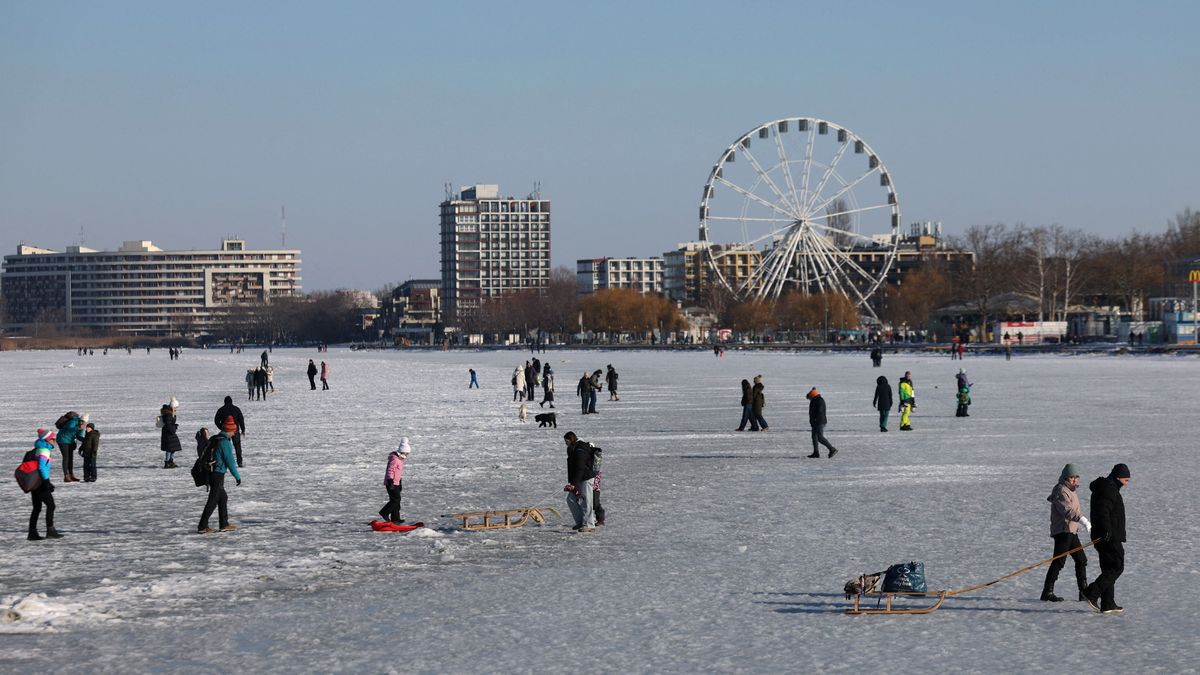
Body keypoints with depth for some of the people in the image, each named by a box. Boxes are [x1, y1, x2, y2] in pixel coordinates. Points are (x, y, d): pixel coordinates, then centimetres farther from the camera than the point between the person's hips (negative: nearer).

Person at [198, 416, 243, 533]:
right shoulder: (225, 442, -16)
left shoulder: (215, 439, 11)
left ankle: (224, 524, 20)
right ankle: (202, 526, -4)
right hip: (218, 475, -9)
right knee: (213, 501, -5)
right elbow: (230, 462, -16)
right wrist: (237, 477, -6)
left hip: (211, 474, 9)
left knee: (223, 498, 17)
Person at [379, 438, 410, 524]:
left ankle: (395, 518, 13)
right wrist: (390, 481, -27)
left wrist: (400, 483, 29)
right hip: (392, 483, -10)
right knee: (395, 499, -13)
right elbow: (390, 471, -22)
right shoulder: (394, 459, -17)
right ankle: (384, 513, -6)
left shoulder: (399, 459, 17)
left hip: (396, 483, 10)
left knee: (396, 500, 10)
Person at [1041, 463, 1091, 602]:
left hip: (1071, 531, 11)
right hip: (1062, 531, -11)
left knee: (1081, 560, 14)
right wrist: (1083, 520, -40)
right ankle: (1047, 592, -13)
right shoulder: (1061, 491, -15)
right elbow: (1067, 509, -30)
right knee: (1059, 561, -13)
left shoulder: (1070, 490, 18)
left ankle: (1084, 592, 22)